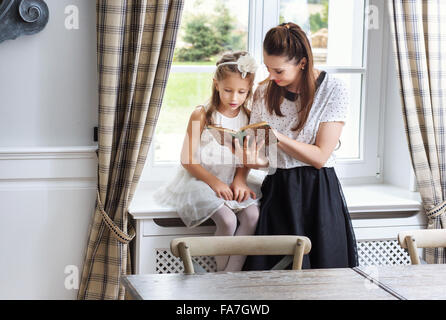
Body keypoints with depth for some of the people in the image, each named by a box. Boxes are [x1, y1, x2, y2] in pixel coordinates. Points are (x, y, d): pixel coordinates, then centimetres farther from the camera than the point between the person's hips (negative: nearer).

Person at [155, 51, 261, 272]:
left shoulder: (247, 117, 6)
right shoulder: (202, 115, -6)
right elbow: (187, 160, -8)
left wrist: (240, 180, -8)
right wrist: (214, 182, -18)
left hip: (232, 181, 4)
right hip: (201, 180, -4)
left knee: (252, 216, -22)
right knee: (227, 220, -27)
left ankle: (233, 272, -16)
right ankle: (221, 272, -7)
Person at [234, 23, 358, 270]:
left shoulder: (332, 90, -7)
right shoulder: (265, 92, 6)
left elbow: (320, 156, -10)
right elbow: (255, 146, 8)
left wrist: (278, 137, -19)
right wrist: (255, 160, -15)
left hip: (317, 192, -3)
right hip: (276, 191, 3)